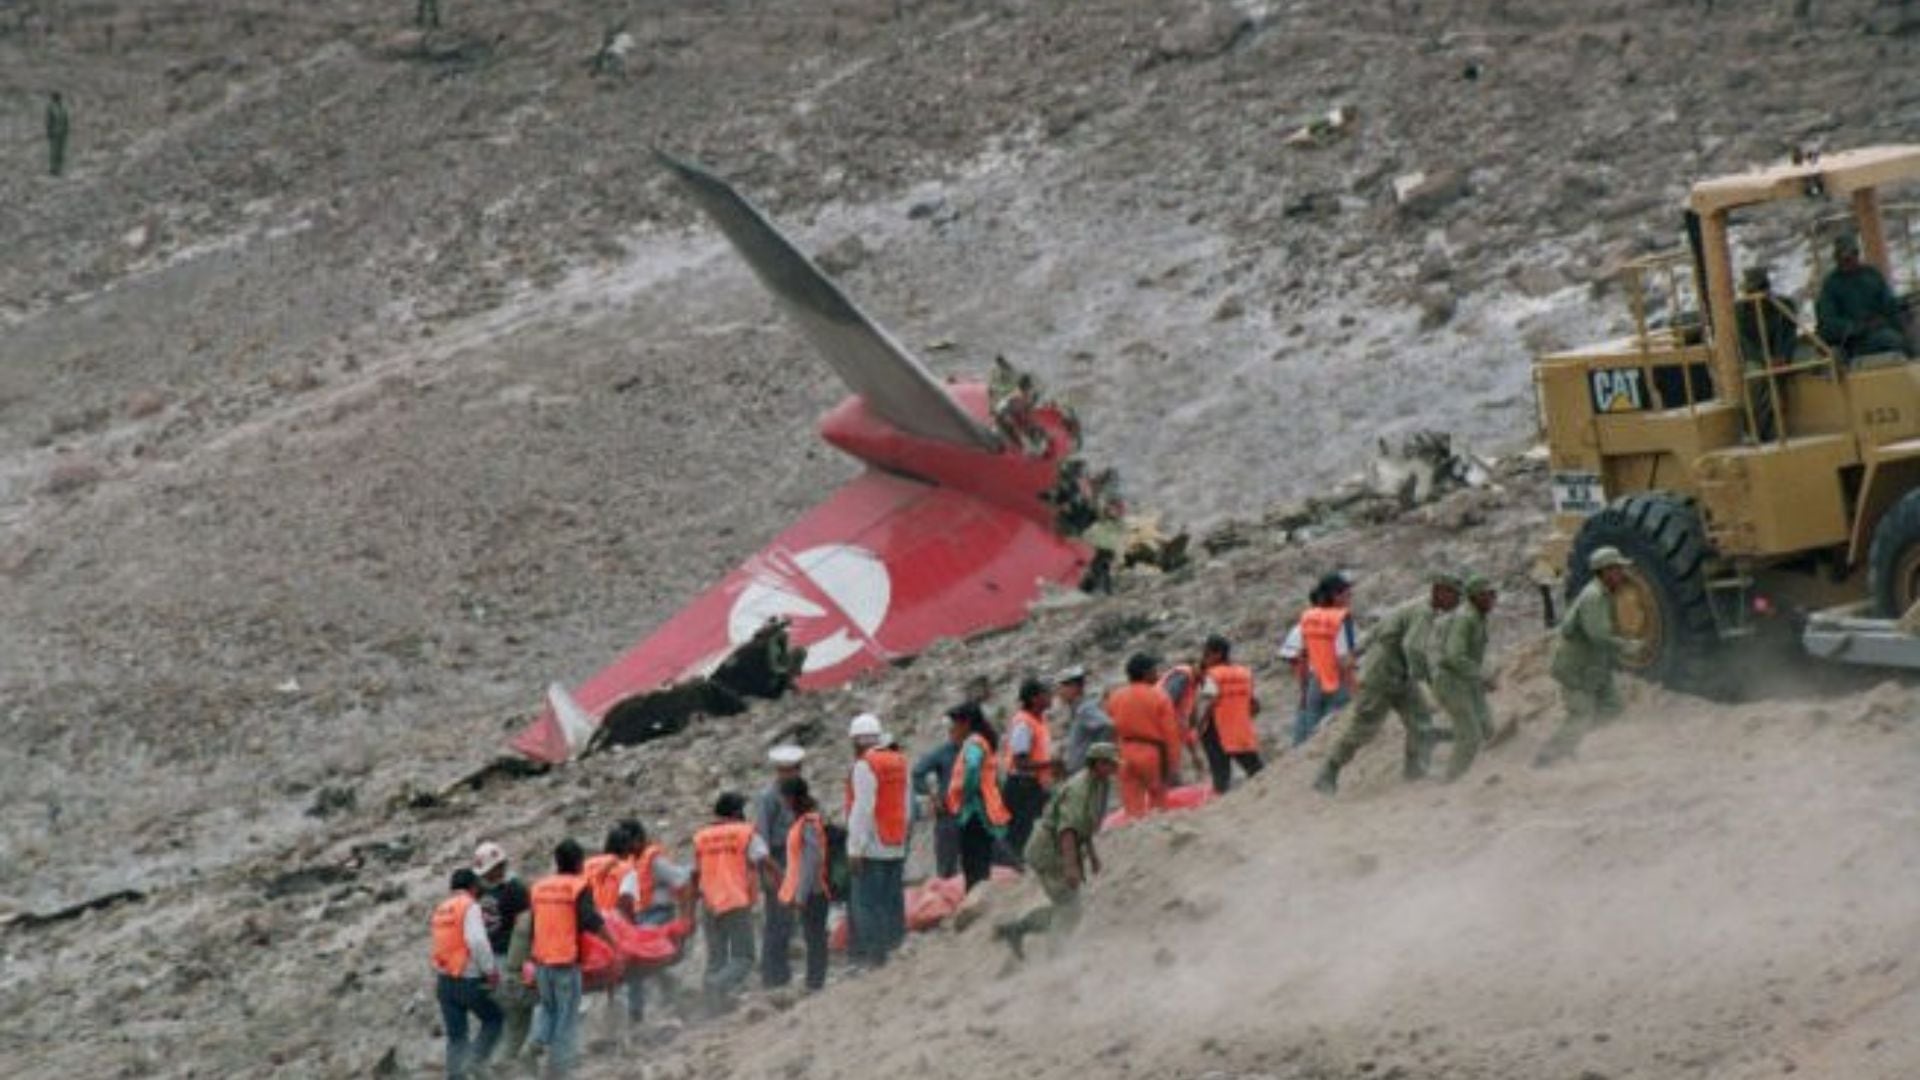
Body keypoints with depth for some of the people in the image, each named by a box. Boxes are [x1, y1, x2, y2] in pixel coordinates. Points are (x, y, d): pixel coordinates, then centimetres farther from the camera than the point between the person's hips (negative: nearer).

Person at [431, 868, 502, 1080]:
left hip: (444, 982, 7)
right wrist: (490, 970, -13)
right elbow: (477, 941, -22)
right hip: (468, 982, -7)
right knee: (494, 1019, 12)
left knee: (456, 1037, 12)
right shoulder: (470, 907, -10)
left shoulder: (441, 909, 14)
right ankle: (474, 1061, -2)